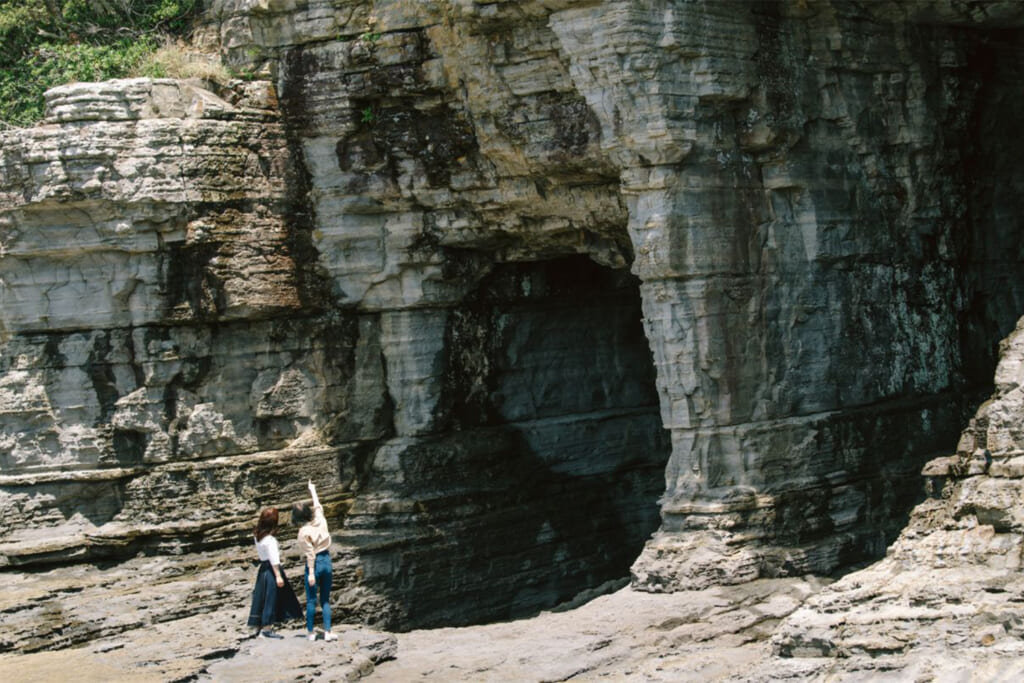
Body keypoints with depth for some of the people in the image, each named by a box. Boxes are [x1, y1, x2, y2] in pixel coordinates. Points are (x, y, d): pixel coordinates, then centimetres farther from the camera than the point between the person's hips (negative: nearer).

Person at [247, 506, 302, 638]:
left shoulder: (257, 536, 6)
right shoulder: (270, 540, -19)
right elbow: (274, 559, -20)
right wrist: (278, 576, -19)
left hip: (263, 567, 8)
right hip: (271, 570, -8)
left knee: (260, 597, 12)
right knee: (271, 597, -3)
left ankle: (256, 627, 17)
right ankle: (267, 628, -1)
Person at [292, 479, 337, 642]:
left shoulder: (304, 532, -14)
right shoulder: (320, 520, 0)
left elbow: (310, 553, -15)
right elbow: (318, 505, 20)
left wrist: (311, 573, -13)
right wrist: (312, 490, 36)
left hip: (314, 563, -5)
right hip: (326, 560, 5)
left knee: (311, 600, 5)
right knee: (325, 600, 9)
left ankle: (311, 632, 11)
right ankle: (328, 632, 3)